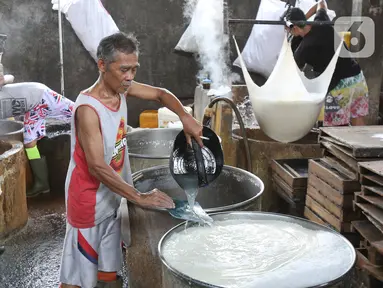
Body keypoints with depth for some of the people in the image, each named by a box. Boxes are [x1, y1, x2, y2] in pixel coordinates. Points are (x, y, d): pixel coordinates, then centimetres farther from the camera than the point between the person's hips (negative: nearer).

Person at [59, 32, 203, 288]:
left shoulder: (122, 89, -3)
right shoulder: (88, 109, -26)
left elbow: (160, 94, 10)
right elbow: (97, 167, -28)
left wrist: (185, 117, -9)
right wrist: (140, 198, -28)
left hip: (112, 198, 8)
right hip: (89, 202, -7)